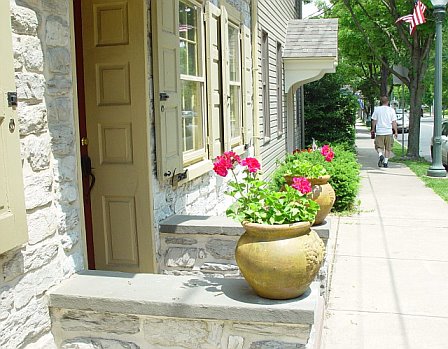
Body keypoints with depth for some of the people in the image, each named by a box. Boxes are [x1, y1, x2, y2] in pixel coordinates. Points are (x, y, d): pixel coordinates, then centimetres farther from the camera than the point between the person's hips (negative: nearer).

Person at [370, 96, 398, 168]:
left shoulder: (377, 109, 0)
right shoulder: (391, 110, 1)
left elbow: (374, 120, 2)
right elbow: (394, 122, -1)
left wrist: (373, 129, 15)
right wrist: (396, 131, 5)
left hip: (379, 132, -1)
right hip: (389, 132, 1)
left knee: (379, 147, 6)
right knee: (388, 148, 10)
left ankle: (380, 155, -23)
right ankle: (385, 162, 9)